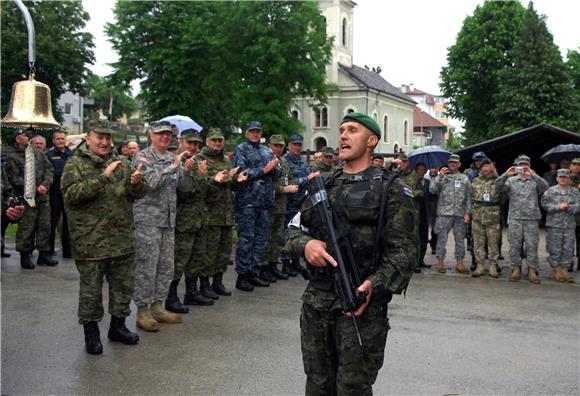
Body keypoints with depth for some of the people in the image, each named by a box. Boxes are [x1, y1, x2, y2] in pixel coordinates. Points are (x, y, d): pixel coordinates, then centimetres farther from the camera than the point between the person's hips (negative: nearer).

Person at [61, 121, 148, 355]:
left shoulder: (121, 164, 11)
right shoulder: (75, 164, -3)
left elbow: (139, 194, 10)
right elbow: (72, 194, -18)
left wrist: (136, 183, -14)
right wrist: (103, 177, -25)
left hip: (123, 239, 5)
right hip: (90, 241, -5)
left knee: (123, 285, 14)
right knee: (91, 289, 5)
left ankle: (118, 326, 30)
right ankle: (91, 332, 21)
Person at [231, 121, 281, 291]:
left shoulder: (267, 151, 19)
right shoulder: (240, 149, 0)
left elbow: (278, 173, 14)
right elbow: (241, 173, -13)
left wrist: (274, 167, -8)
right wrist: (263, 170, -12)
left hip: (264, 201, 7)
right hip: (247, 201, -6)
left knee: (261, 238, 9)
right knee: (246, 239, -4)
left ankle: (254, 273, 19)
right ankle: (242, 276, 3)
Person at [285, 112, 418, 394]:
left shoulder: (389, 189, -3)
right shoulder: (321, 186, 14)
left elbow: (403, 251, -9)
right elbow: (294, 231, 14)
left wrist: (375, 285, -24)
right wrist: (305, 244, -10)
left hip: (362, 304, -5)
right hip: (315, 304, 5)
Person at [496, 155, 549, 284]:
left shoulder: (535, 181, 9)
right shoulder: (511, 180, 11)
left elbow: (545, 187, -11)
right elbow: (499, 187, -5)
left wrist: (532, 175, -21)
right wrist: (506, 174, -20)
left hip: (532, 219, -1)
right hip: (515, 218, 1)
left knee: (532, 245, 0)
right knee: (514, 245, 3)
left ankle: (532, 270, 8)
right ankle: (516, 269, 12)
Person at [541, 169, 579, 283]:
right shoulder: (551, 190, 4)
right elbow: (545, 204, -6)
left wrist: (568, 207, -18)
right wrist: (558, 207, -15)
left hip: (569, 225, 2)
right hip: (554, 224, -2)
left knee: (568, 248, 5)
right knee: (555, 248, 0)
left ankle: (565, 268, 15)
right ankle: (557, 269, 10)